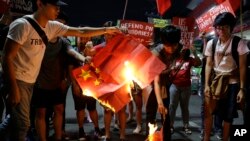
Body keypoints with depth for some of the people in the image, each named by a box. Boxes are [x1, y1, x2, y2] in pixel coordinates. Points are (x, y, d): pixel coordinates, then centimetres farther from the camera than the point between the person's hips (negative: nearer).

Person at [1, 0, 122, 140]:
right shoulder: (23, 25, -18)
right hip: (16, 80, -7)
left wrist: (107, 30, 7)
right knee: (22, 124, -9)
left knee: (21, 123, 13)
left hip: (29, 82, 7)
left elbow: (81, 32, 9)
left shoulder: (53, 27, 3)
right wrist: (13, 88, -23)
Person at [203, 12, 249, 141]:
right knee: (208, 111, -3)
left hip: (232, 83, -2)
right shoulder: (211, 43, 0)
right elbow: (208, 65, 3)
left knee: (228, 116, 5)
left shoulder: (239, 43, -9)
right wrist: (207, 85, -4)